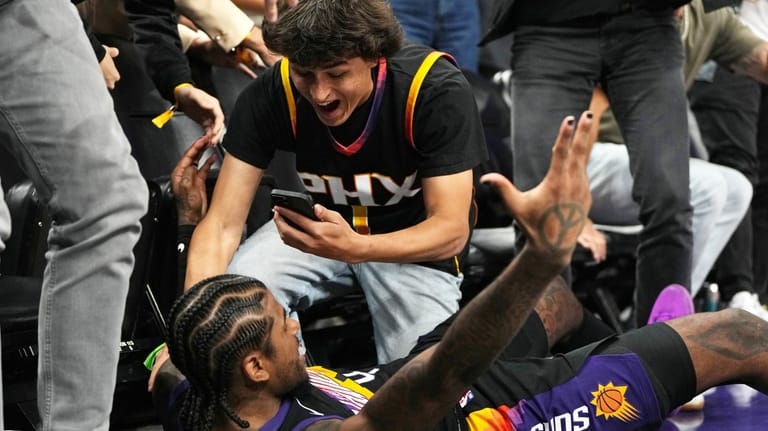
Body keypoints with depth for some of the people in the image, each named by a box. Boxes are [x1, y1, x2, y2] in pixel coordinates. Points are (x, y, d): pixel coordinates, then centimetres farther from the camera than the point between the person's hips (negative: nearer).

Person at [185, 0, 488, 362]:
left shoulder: (437, 91, -28)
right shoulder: (269, 95, -22)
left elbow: (451, 229, -27)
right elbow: (222, 223, -22)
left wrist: (354, 248, -47)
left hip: (418, 243, -2)